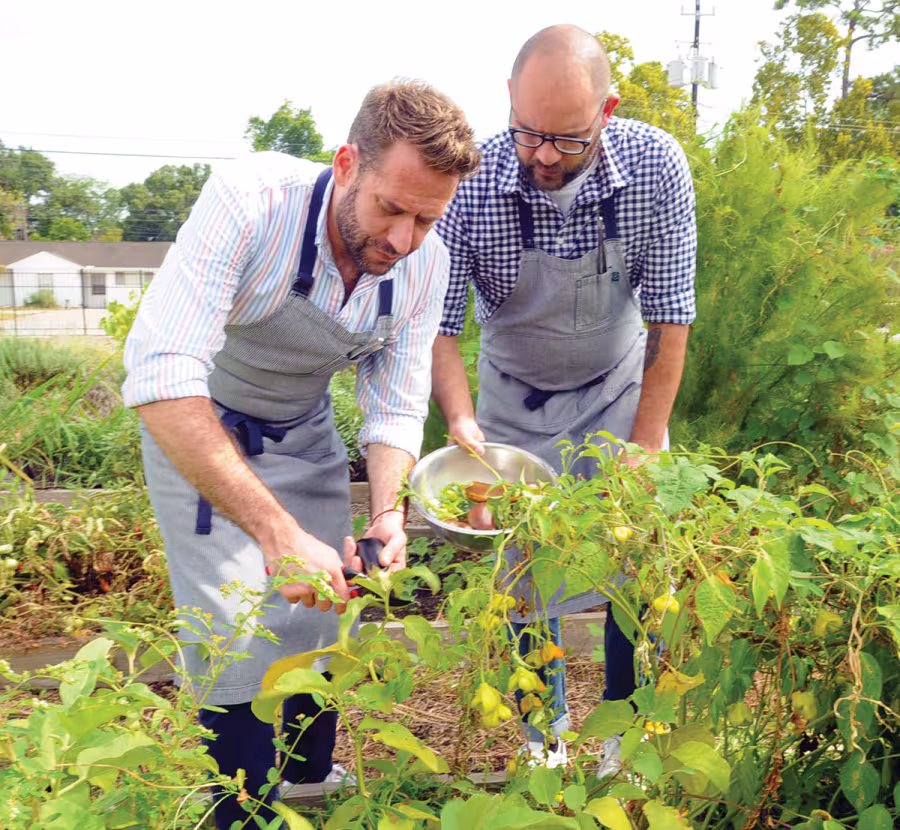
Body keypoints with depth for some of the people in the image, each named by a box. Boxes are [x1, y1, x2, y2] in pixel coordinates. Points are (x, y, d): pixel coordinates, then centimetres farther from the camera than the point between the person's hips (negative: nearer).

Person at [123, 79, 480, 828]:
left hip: (304, 435, 5)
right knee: (239, 639, -7)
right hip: (193, 427, -4)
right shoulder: (249, 200, -33)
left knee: (319, 621, 10)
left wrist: (388, 513, -29)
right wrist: (277, 533, -45)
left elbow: (396, 407, -10)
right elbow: (160, 379, -41)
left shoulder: (427, 264, -17)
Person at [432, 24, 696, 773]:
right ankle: (546, 734, 27)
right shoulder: (470, 185, -25)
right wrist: (461, 423, -32)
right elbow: (440, 326, -16)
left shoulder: (655, 166, -22)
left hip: (620, 384, 1)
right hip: (516, 398, 0)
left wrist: (646, 448, -15)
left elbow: (669, 319, -16)